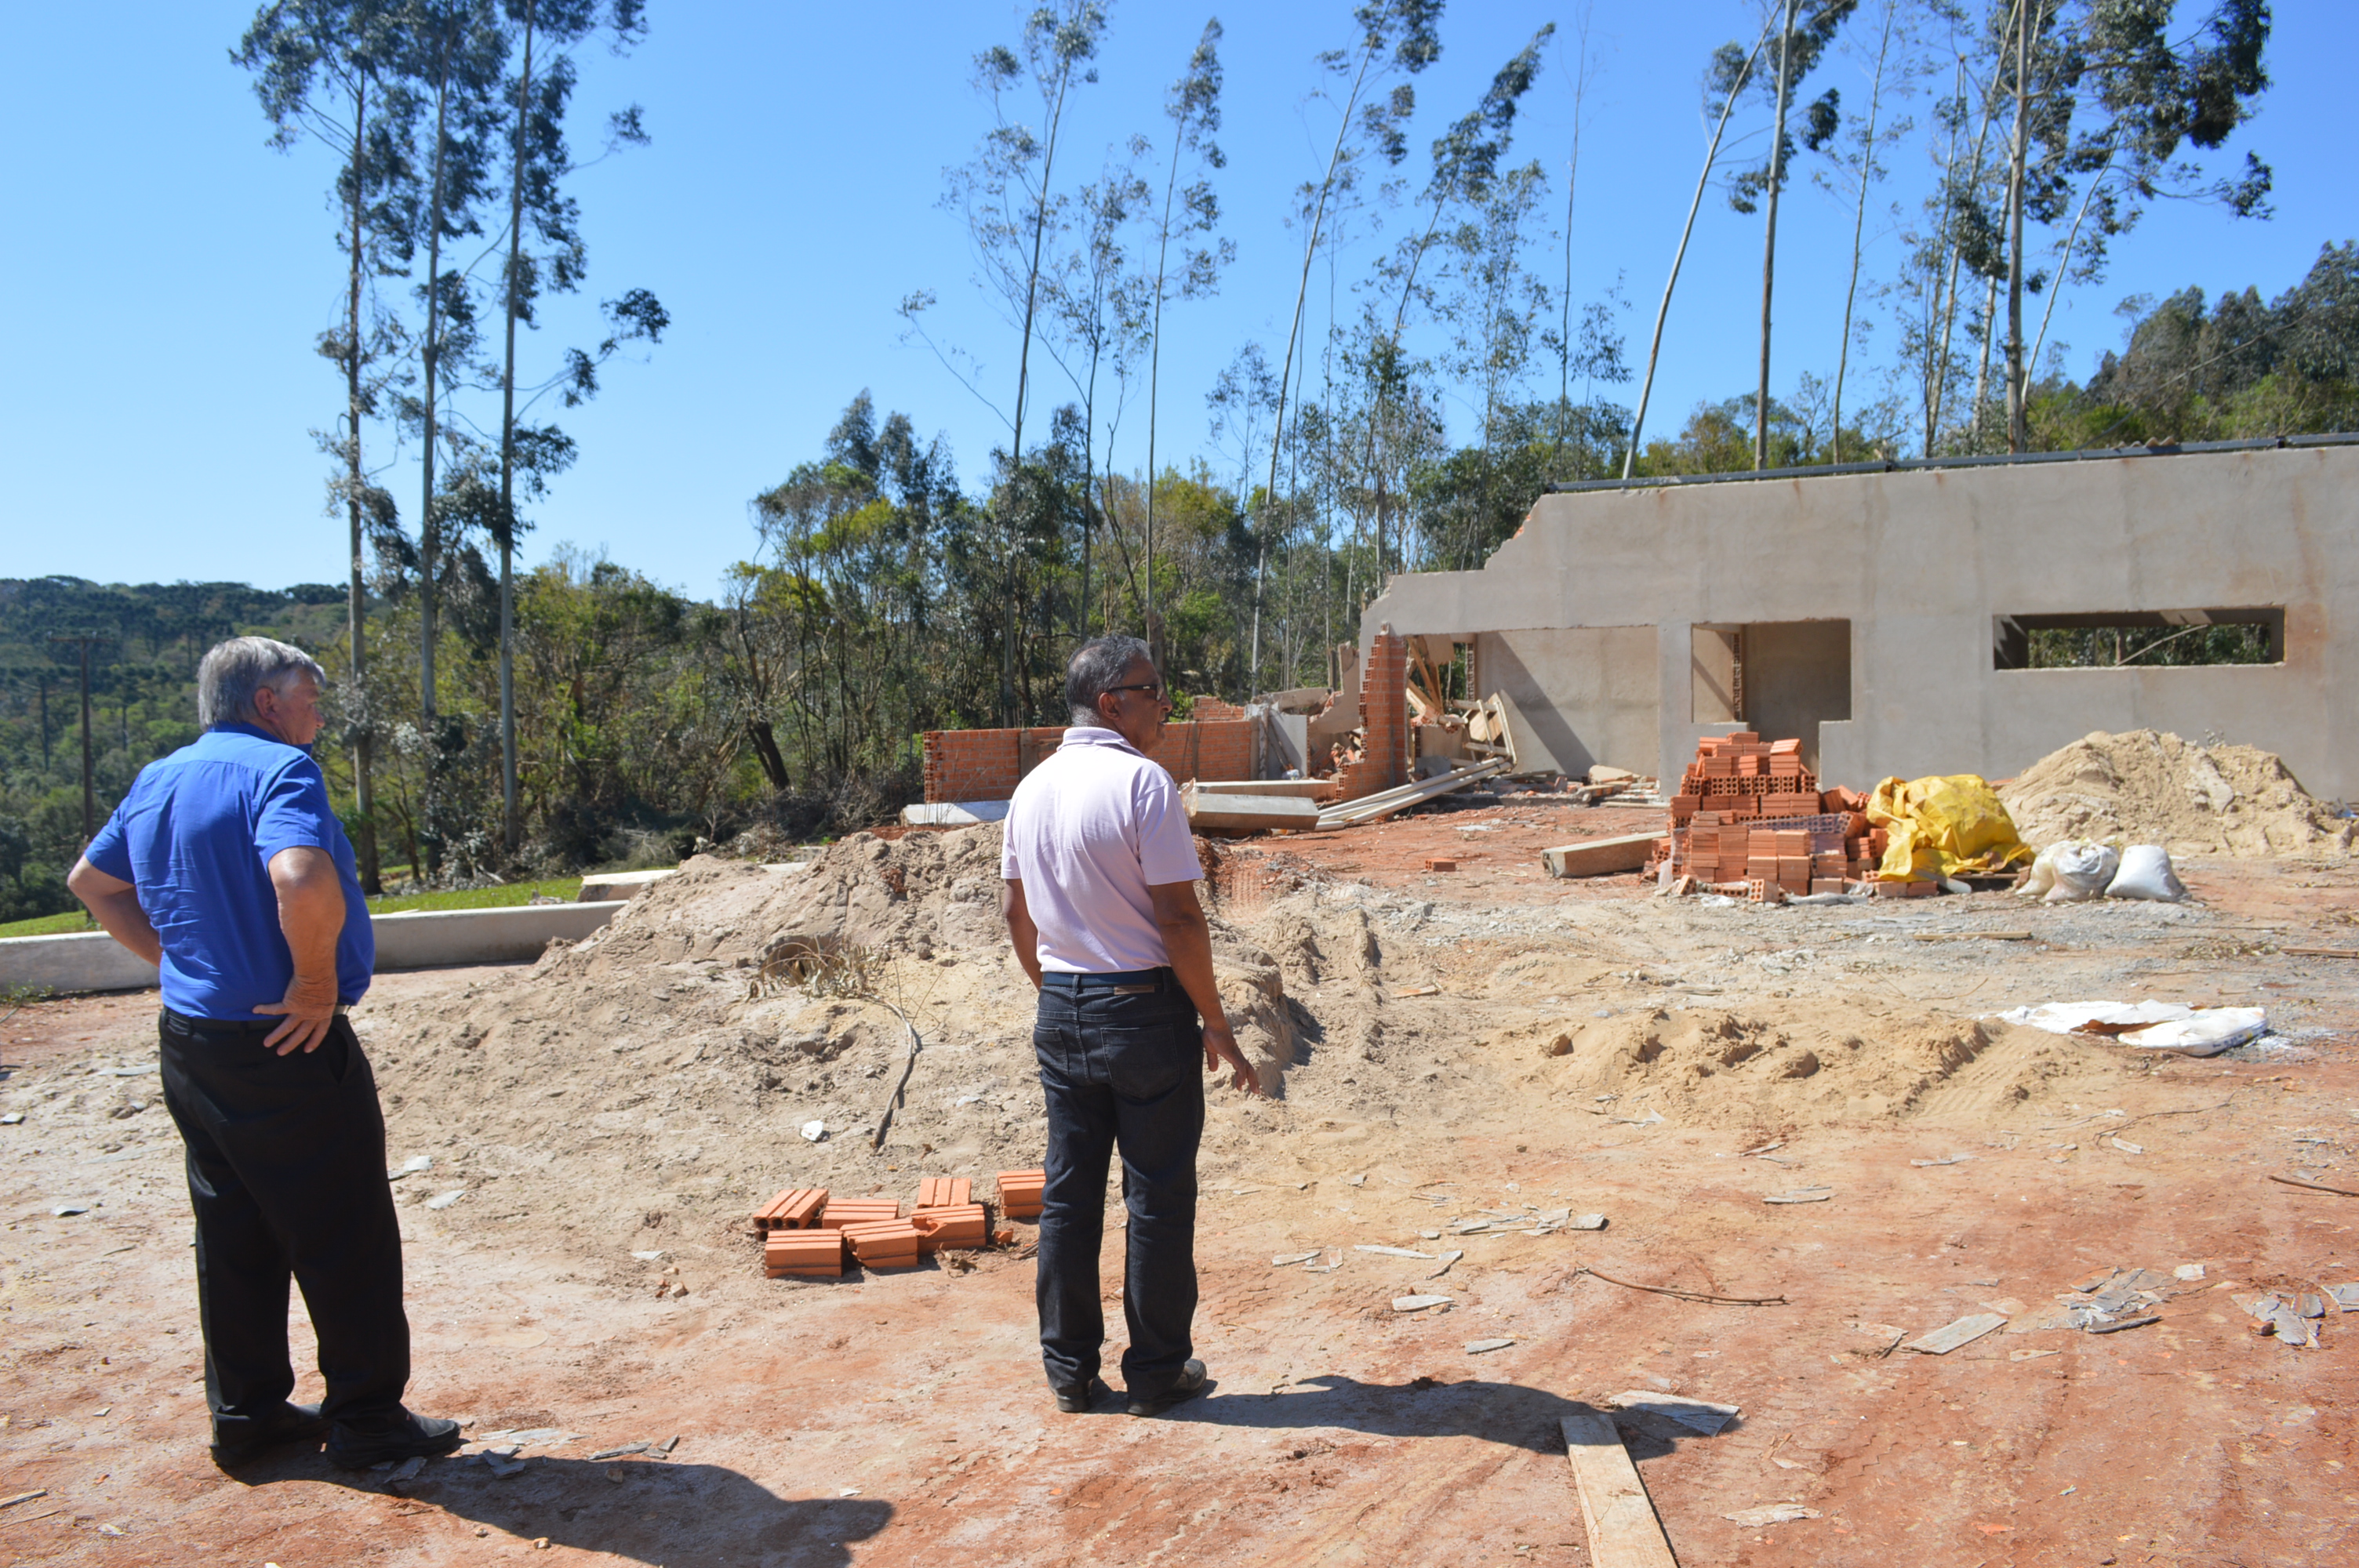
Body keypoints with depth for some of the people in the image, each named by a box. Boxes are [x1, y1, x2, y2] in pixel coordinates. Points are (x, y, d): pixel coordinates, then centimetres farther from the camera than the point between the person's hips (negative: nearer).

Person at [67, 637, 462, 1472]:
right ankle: (367, 1417, 11)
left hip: (190, 1042, 9)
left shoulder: (158, 781, 12)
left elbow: (91, 880, 26)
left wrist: (175, 957, 17)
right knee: (347, 1238, 2)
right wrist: (316, 983, -21)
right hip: (287, 1048, -9)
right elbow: (302, 881, -35)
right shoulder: (278, 769, -16)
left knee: (236, 1237, 17)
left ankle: (246, 1412, 27)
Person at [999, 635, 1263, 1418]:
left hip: (1062, 1012, 7)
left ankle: (1069, 1369, 23)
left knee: (1068, 1195, 13)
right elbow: (1179, 919, -17)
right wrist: (1217, 1027, -9)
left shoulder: (1033, 787, 7)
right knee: (1158, 1198, 6)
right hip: (1144, 1009, -7)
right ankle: (1156, 1372, 17)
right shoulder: (1142, 781, -15)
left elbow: (1016, 912, 14)